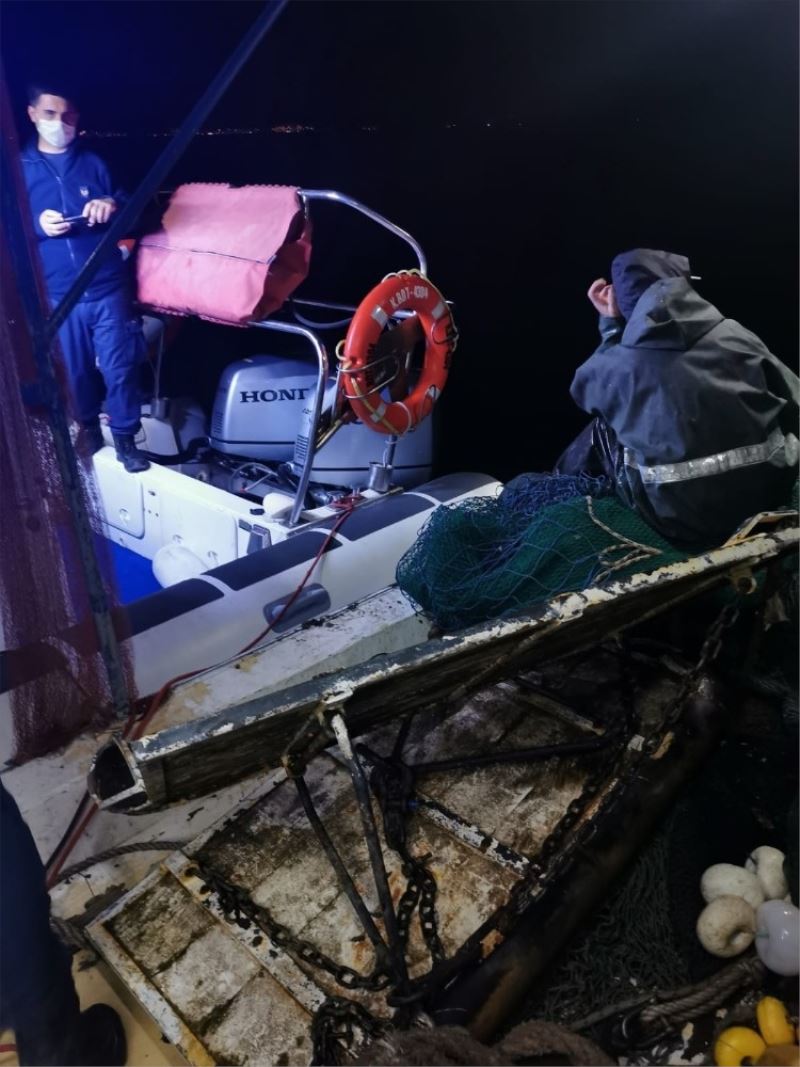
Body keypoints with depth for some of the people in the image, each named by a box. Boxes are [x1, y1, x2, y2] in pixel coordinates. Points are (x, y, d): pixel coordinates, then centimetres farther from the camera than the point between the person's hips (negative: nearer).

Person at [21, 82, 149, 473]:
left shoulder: (94, 163, 9)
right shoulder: (19, 168, 6)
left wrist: (112, 206, -12)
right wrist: (37, 225, -15)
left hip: (108, 287, 0)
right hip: (58, 294, 0)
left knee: (119, 366, 0)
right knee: (75, 370, 10)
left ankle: (125, 437, 16)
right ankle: (89, 427, 32)